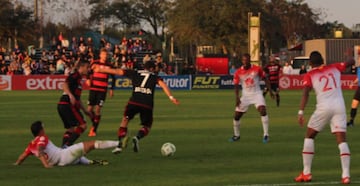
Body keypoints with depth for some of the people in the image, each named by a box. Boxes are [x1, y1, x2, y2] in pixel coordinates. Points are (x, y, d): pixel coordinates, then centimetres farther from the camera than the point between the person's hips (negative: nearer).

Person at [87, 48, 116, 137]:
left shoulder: (109, 65, 2)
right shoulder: (95, 63, 2)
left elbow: (113, 78, 12)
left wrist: (111, 89, 8)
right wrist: (88, 79, -9)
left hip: (103, 90, -1)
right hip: (93, 89, 1)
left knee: (97, 109, -9)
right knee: (90, 109, 0)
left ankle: (94, 130, -3)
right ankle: (93, 125, 26)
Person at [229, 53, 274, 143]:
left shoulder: (257, 69, -8)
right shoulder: (238, 72, -5)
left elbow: (265, 79, 4)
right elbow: (236, 86, -1)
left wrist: (270, 90, 1)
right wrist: (237, 98, -13)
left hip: (257, 93, -2)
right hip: (245, 95, 2)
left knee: (263, 110, -24)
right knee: (236, 115, 2)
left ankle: (266, 135, -17)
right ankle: (236, 135, 25)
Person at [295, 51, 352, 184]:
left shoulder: (309, 75, 7)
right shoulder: (335, 68, 15)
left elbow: (305, 93, -8)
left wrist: (301, 112, -14)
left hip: (324, 107, -2)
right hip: (339, 106, 2)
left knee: (309, 136, 14)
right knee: (341, 140, 1)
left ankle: (306, 173, 11)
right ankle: (346, 175, -12)